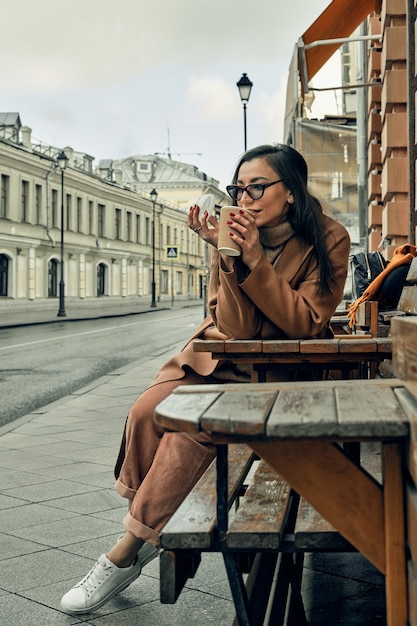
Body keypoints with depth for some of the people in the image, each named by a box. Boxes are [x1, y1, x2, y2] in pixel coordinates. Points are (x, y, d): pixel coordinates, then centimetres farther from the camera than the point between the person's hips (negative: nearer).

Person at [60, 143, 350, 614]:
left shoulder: (328, 241, -11)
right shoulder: (235, 236, -6)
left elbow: (306, 324, -18)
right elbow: (235, 329, -12)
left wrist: (255, 260, -26)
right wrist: (227, 256, -25)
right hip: (221, 354, 4)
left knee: (195, 424, -27)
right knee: (147, 411, -22)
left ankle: (129, 548, -13)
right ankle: (151, 526, -3)